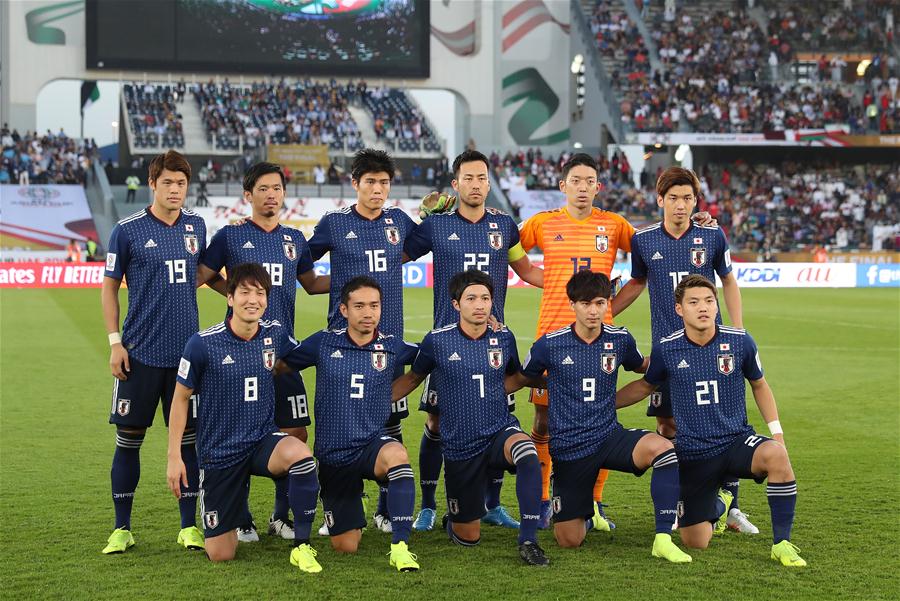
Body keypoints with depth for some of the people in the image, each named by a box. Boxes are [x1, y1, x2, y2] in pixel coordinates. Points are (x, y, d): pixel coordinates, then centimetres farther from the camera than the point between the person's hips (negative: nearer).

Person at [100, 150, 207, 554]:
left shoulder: (196, 226, 7)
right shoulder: (128, 230, -4)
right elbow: (110, 286, 1)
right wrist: (115, 342, -5)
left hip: (186, 352, 3)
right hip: (140, 352, -3)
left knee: (187, 437, 5)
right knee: (129, 438, 2)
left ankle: (189, 527, 14)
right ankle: (122, 528, 12)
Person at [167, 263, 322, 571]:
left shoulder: (275, 334, -4)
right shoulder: (203, 343, -14)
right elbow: (181, 398, -3)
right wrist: (174, 456, -4)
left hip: (263, 440, 2)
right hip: (219, 451, -2)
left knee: (300, 453, -36)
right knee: (220, 555, 0)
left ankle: (302, 546, -18)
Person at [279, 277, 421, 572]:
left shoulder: (393, 347, 1)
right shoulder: (324, 343, 0)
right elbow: (282, 362, 13)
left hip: (373, 445, -1)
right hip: (332, 454, 1)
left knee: (396, 454, -40)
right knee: (345, 546, 4)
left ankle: (400, 547, -34)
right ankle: (354, 512, 43)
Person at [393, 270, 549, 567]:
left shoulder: (504, 338, 0)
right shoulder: (437, 340, -6)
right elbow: (413, 378, 10)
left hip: (500, 431, 1)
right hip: (460, 447, -1)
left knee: (528, 455, -37)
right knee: (468, 538, 5)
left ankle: (528, 541, -27)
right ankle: (453, 521, 44)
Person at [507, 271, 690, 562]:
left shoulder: (620, 339, -1)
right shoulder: (550, 344, -8)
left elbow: (643, 368, 21)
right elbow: (519, 379, 8)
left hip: (609, 436, 1)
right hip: (568, 447, -1)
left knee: (662, 447, -32)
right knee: (569, 541, -1)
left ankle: (663, 538, -25)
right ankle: (585, 514, 38)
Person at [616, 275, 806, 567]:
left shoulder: (740, 341, -7)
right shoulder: (666, 349, -6)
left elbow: (759, 384, 11)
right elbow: (645, 385, 14)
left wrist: (776, 431, 3)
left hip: (737, 441, -1)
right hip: (693, 453, 1)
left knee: (776, 455, -36)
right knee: (695, 542, -3)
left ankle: (782, 544, -19)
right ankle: (718, 505, 36)